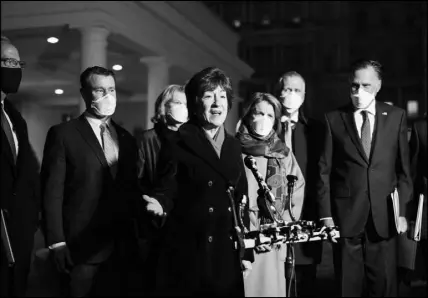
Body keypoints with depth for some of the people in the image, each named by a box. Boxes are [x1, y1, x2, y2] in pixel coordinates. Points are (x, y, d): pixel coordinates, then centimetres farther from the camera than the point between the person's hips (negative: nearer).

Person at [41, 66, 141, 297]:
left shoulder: (126, 138, 11)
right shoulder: (63, 134, -5)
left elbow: (132, 189, 12)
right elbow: (52, 192, -9)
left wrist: (137, 235, 7)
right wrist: (57, 243, -13)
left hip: (121, 248, 5)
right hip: (81, 247, -4)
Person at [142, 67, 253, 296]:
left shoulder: (234, 147, 10)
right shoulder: (177, 145, -5)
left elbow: (241, 201, 11)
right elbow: (167, 191, -7)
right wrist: (159, 204, -31)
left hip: (227, 256, 5)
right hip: (186, 254, -4)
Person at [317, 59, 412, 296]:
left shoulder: (396, 116, 5)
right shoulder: (333, 119, 1)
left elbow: (403, 168, 5)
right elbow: (324, 170, 0)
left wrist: (402, 211, 0)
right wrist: (326, 214, -4)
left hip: (384, 215, 1)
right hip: (345, 215, -1)